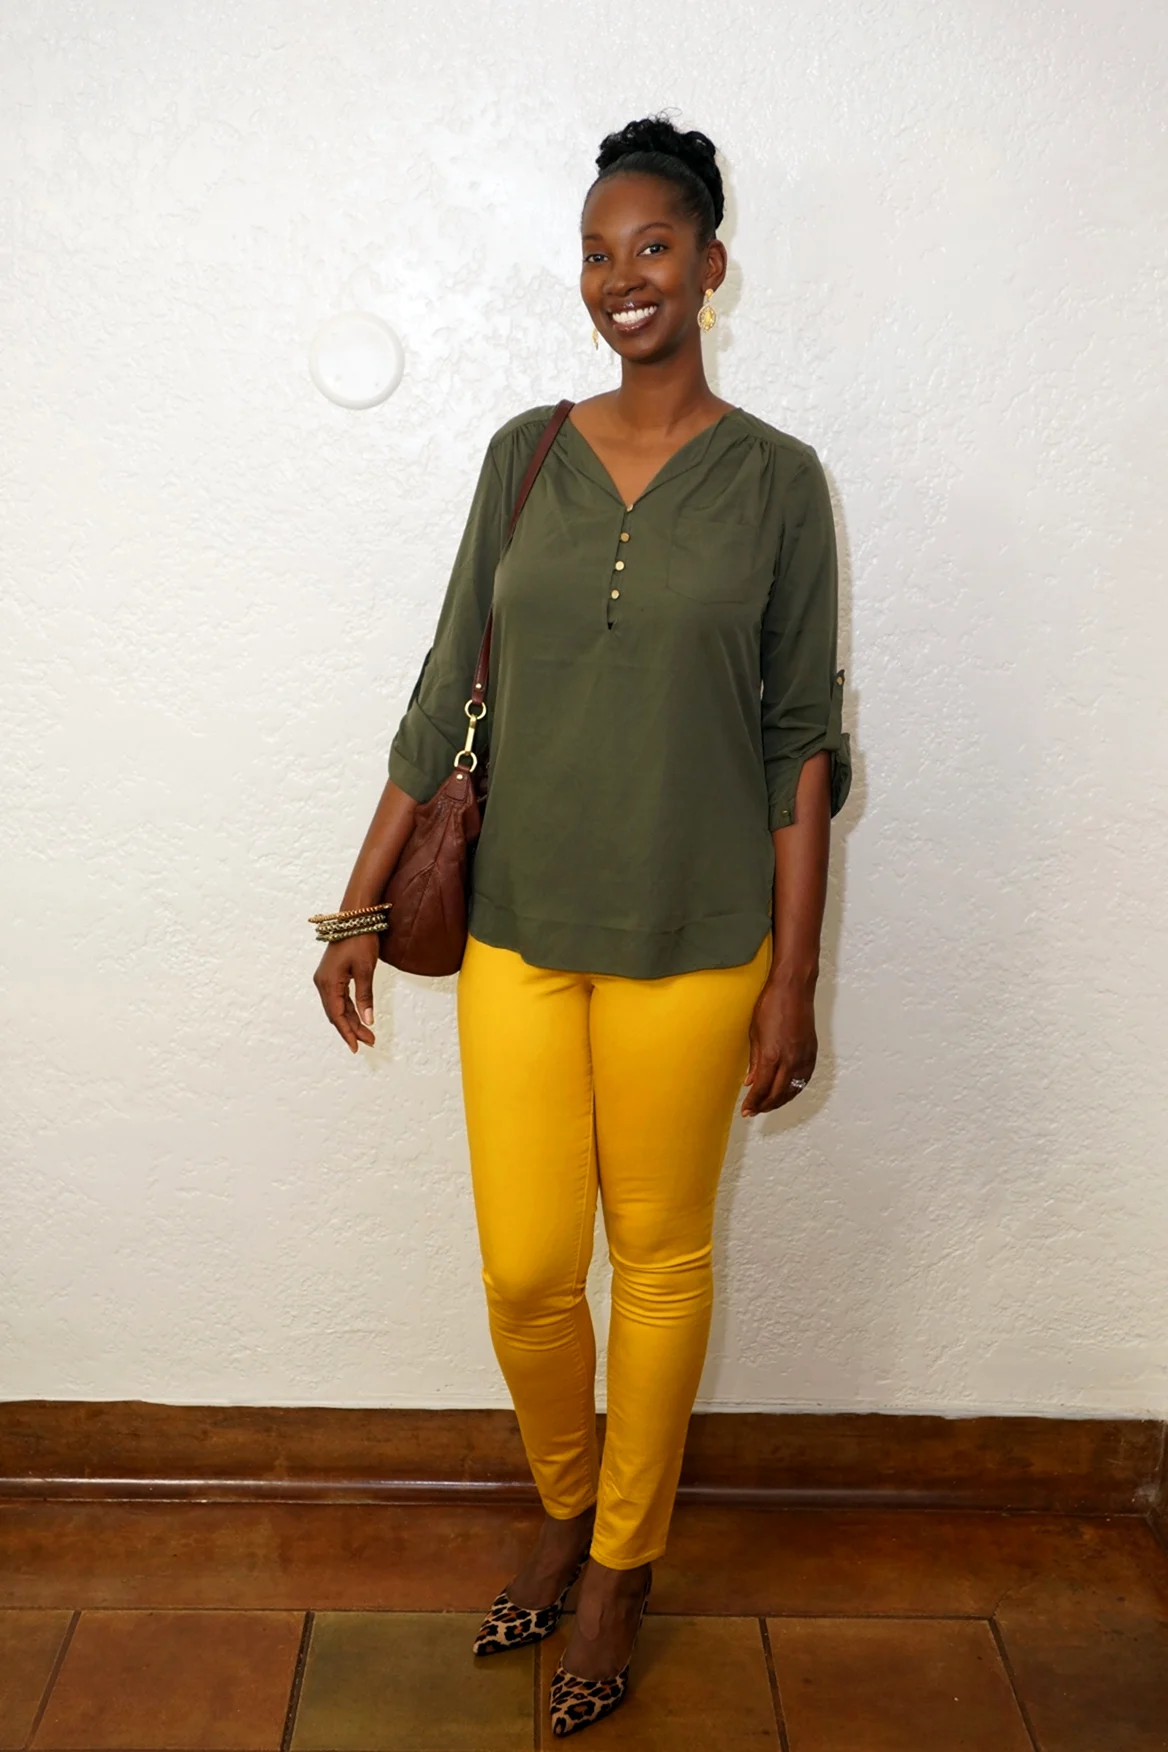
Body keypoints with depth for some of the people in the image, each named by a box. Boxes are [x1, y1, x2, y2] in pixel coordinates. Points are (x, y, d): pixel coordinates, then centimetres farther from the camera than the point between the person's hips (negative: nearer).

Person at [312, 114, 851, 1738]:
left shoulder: (776, 479, -2)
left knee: (661, 1257, 11)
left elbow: (802, 743, -3)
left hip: (692, 942, -2)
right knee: (524, 1269, 8)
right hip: (519, 928, 2)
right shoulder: (526, 456, 4)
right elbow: (447, 692, 6)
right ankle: (565, 1507, 39)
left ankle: (621, 1564, 34)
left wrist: (793, 978, -5)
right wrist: (361, 906, 5)